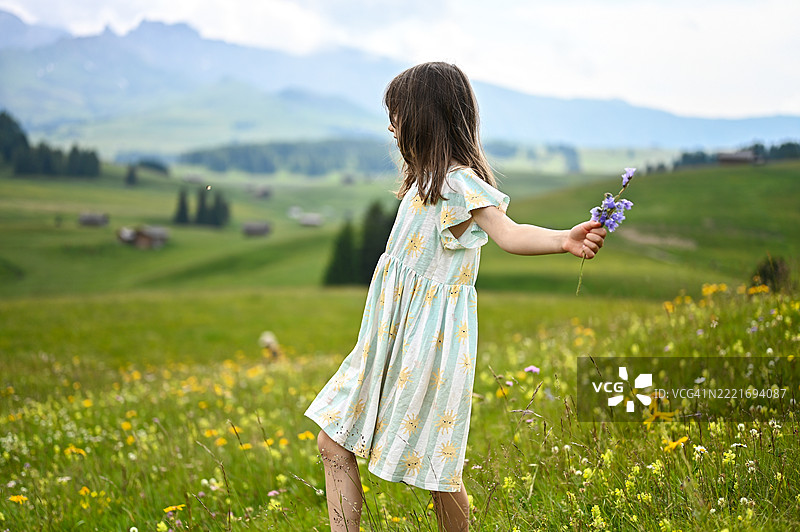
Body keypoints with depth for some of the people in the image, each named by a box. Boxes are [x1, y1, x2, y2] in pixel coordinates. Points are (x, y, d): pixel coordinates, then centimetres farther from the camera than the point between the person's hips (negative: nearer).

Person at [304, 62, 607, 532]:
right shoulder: (428, 181, 12)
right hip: (394, 339, 10)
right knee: (334, 444, 7)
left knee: (437, 467, 0)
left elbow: (508, 233, -34)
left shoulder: (459, 183, -18)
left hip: (428, 342, -10)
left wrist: (564, 239, -51)